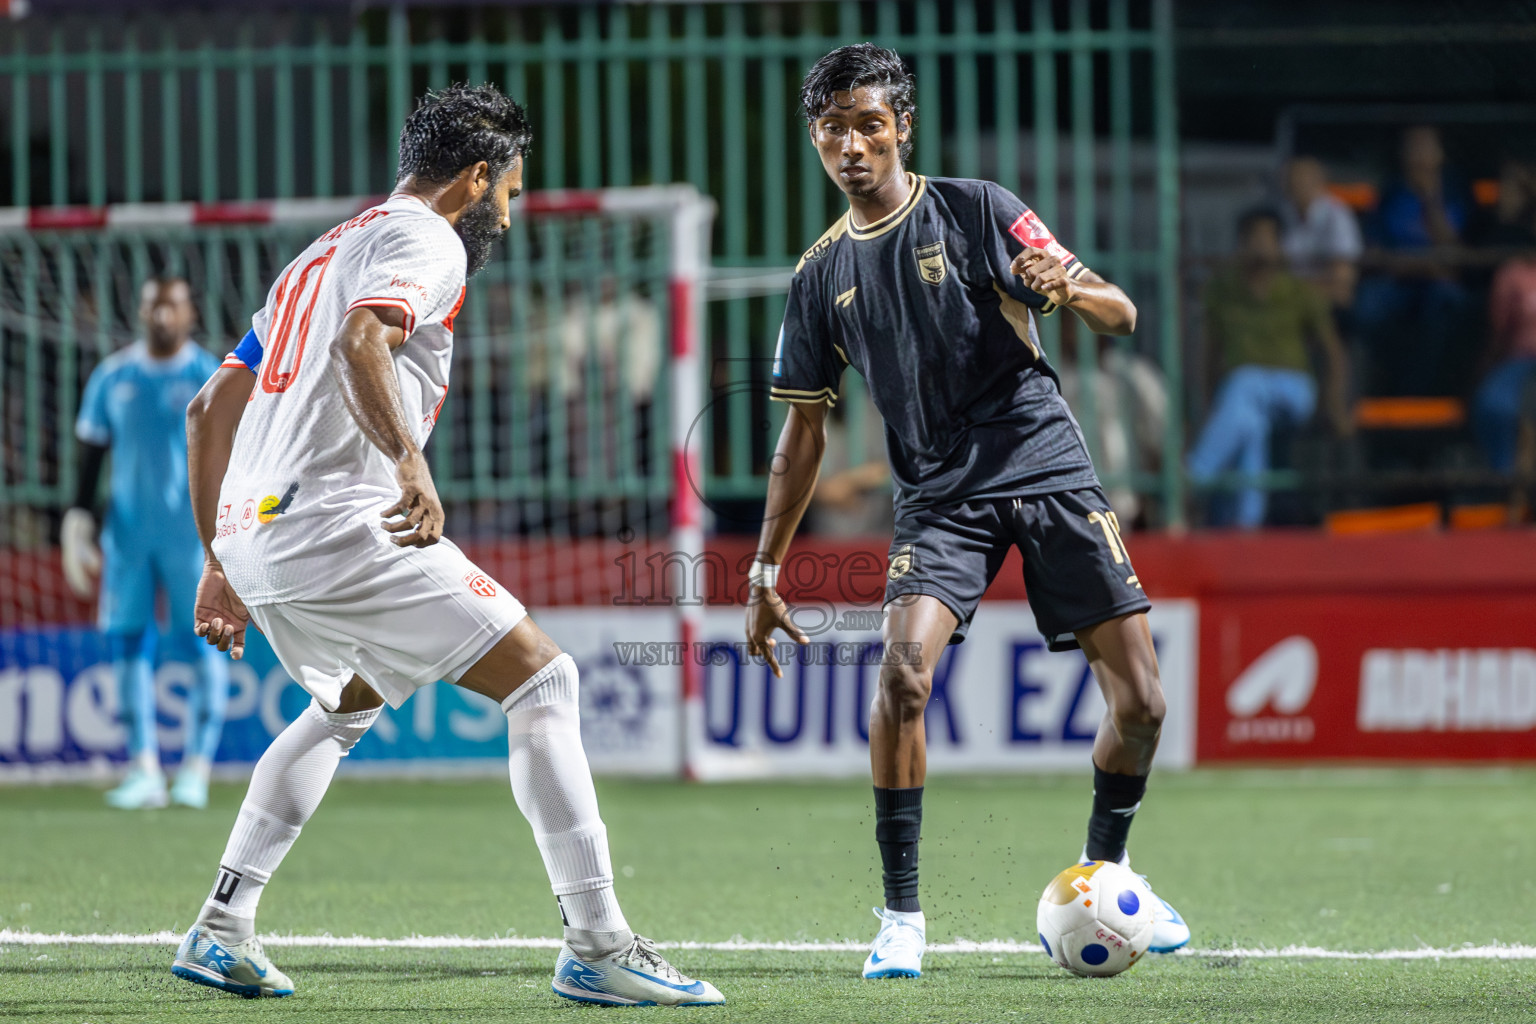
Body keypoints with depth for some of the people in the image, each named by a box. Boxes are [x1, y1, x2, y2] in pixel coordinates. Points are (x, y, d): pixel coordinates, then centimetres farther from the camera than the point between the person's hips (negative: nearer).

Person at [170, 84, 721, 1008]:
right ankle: (598, 947, -12)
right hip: (338, 523, -9)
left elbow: (210, 409, 28)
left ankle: (222, 931, 24)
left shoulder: (323, 255, 27)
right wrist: (411, 460, -34)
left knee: (348, 704, 33)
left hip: (251, 530, 9)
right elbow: (361, 341, -24)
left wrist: (221, 565, 30)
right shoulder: (426, 242, -1)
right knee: (543, 679, -5)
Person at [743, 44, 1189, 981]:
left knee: (1141, 702, -6)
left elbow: (1119, 316, -3)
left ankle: (1104, 874, 21)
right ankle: (902, 917, -14)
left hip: (1048, 469, -1)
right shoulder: (822, 278, 9)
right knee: (904, 671, -25)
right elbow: (804, 432, 16)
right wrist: (766, 571, 13)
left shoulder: (976, 211, 0)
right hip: (939, 495, 1)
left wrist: (1071, 289, -27)